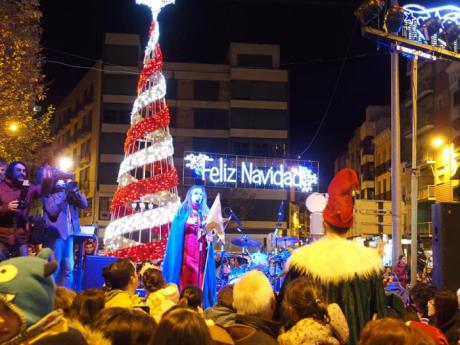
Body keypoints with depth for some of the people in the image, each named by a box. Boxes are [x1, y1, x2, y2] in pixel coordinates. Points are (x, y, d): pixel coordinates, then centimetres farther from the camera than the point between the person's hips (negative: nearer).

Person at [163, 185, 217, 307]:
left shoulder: (205, 213, 19)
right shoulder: (184, 210, 7)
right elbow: (177, 227, -5)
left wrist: (210, 236, -5)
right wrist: (187, 222, -22)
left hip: (201, 249, 4)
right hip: (187, 248, -4)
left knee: (200, 276, -1)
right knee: (186, 275, -12)